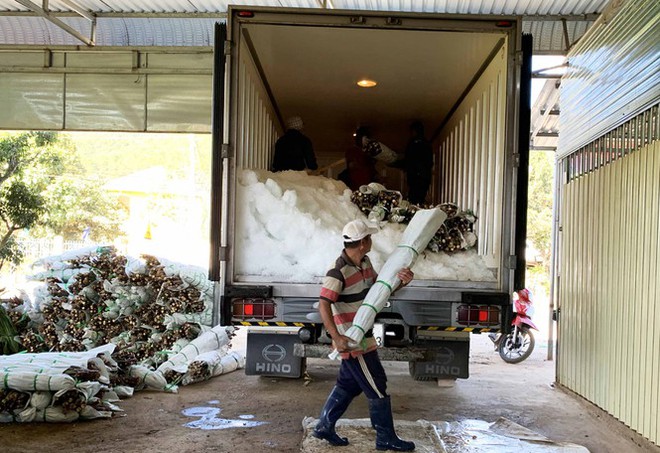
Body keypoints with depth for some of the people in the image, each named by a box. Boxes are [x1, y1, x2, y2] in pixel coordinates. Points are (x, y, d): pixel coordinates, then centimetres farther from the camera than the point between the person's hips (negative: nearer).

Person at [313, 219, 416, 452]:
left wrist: (400, 280, -9)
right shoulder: (339, 272, -23)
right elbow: (324, 305, -27)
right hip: (352, 341, -9)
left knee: (348, 384, 19)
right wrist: (336, 337, -36)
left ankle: (324, 427, 29)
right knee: (377, 388, 1)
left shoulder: (365, 264, 6)